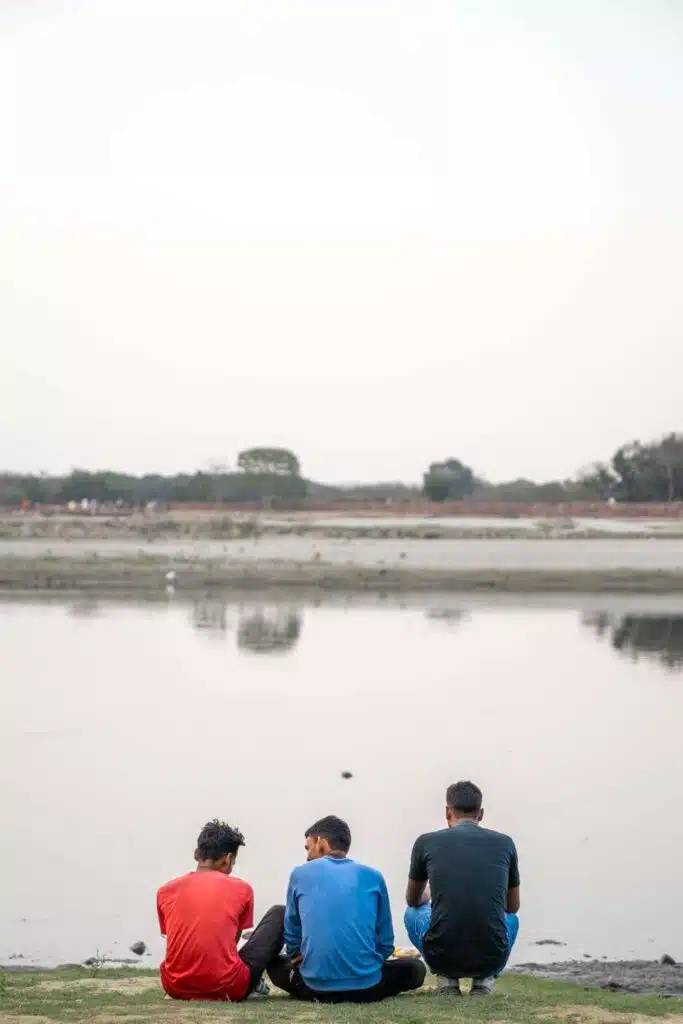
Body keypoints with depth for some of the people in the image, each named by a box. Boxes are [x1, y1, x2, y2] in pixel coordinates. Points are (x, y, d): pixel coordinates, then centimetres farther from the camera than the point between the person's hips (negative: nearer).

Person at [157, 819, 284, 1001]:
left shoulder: (165, 891, 6)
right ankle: (254, 981, 28)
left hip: (176, 987, 3)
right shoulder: (241, 889, 1)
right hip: (227, 989, -3)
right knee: (279, 914, 17)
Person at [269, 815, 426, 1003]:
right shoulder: (373, 877, 9)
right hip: (367, 985, -1)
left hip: (317, 984, 1)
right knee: (416, 968, 29)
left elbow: (292, 936, 14)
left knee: (276, 966, 34)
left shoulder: (300, 875, 9)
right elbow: (385, 944, 11)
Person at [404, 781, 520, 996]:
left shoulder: (427, 843, 6)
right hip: (491, 958, 1)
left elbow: (413, 900, 26)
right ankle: (483, 980, 11)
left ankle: (447, 979, 13)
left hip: (442, 956, -1)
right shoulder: (504, 844, 8)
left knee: (414, 912, 34)